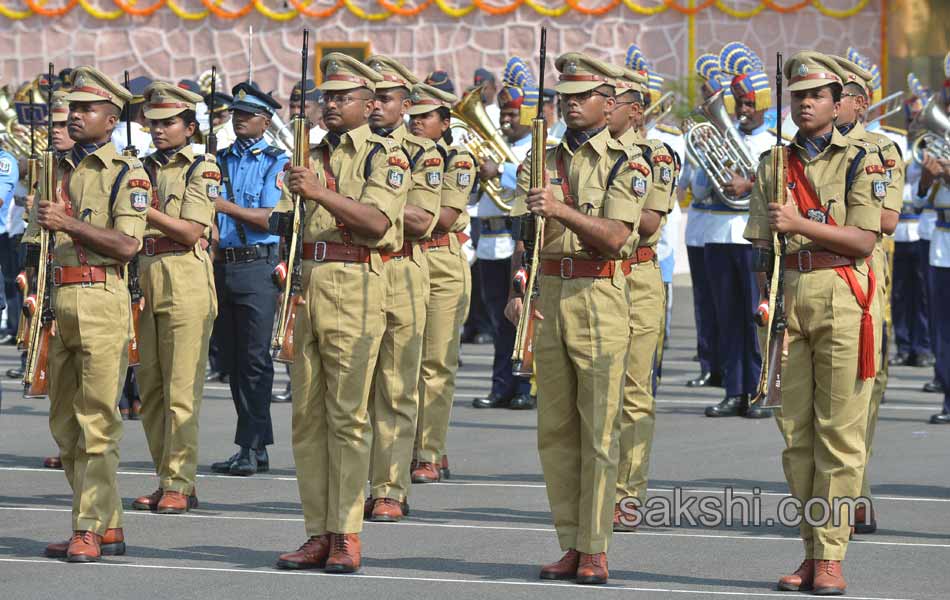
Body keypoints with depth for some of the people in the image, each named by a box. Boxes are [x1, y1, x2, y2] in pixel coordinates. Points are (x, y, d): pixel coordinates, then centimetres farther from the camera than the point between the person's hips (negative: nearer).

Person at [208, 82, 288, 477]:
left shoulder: (276, 163, -2)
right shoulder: (220, 160, 15)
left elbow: (271, 218, -13)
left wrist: (226, 206, -20)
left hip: (257, 267, -6)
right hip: (221, 264, 6)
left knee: (254, 360, -7)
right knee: (232, 361, 8)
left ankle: (251, 447, -7)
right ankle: (256, 450, 13)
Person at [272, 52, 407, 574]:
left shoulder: (384, 155, -1)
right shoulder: (313, 157, 20)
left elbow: (377, 220, -17)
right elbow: (283, 221, 21)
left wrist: (320, 193, -25)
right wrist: (285, 217, 1)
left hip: (354, 287, -7)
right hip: (305, 283, 7)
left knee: (347, 414, -7)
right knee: (307, 414, 6)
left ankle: (346, 535, -4)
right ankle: (318, 534, 10)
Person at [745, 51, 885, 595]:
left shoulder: (861, 160, 2)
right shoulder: (774, 164, 14)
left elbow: (863, 240, -8)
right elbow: (762, 243, 14)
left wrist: (799, 223, -16)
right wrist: (765, 297, -1)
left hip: (842, 297, -4)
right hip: (788, 296, 4)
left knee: (839, 432, -5)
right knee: (795, 429, 5)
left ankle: (832, 555, -4)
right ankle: (811, 552, 12)